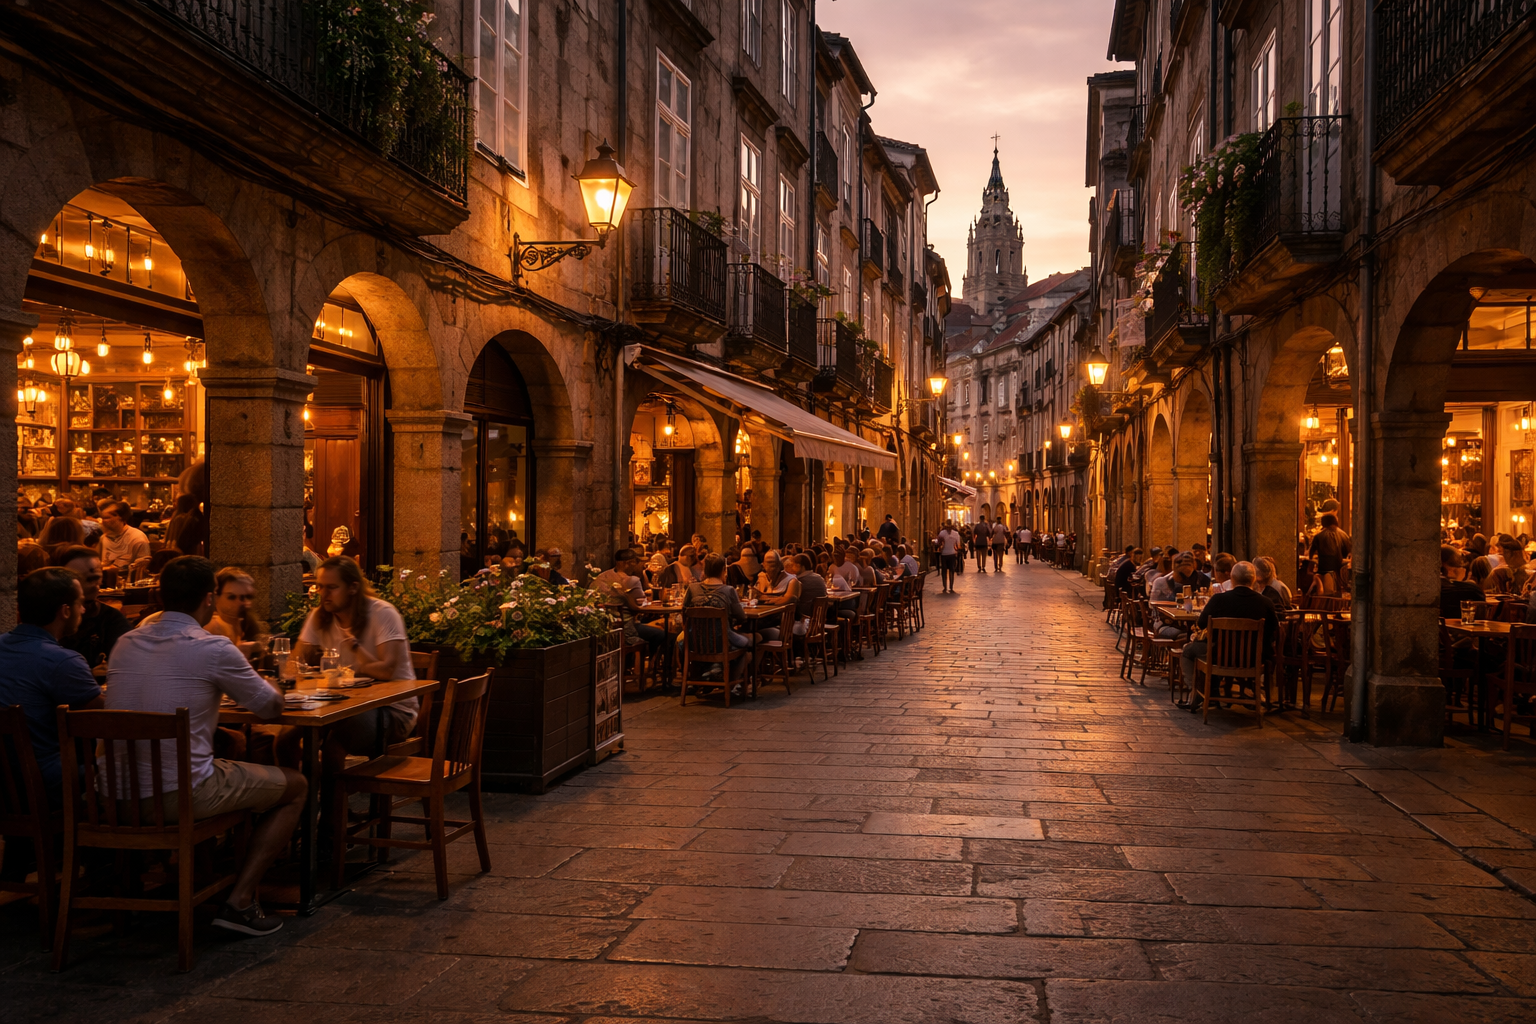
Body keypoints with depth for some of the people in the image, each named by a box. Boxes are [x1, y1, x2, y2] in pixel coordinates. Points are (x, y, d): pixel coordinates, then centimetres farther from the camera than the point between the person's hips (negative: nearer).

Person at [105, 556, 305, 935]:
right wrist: (269, 687, 24)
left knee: (236, 771, 34)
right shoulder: (213, 648, -12)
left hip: (117, 795, 8)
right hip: (179, 796, -7)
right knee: (295, 786, 12)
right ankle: (240, 901, 4)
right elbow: (270, 706, 0)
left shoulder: (126, 643, 8)